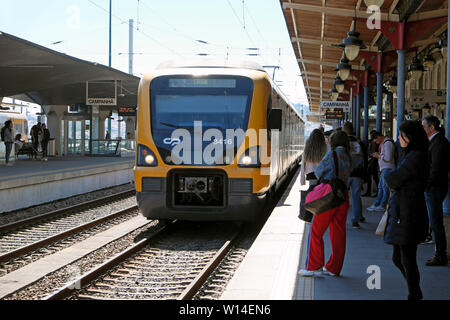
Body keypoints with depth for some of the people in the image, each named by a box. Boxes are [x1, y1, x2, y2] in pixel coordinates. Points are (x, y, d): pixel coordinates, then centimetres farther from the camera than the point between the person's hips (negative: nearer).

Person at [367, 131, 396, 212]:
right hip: (384, 169, 10)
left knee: (385, 187, -5)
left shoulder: (387, 143, -15)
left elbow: (388, 158, -22)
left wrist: (378, 156, -9)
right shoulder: (383, 143, 17)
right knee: (380, 187, 10)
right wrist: (378, 155, 10)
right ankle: (376, 205, 13)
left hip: (387, 168, -10)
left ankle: (382, 206, -1)